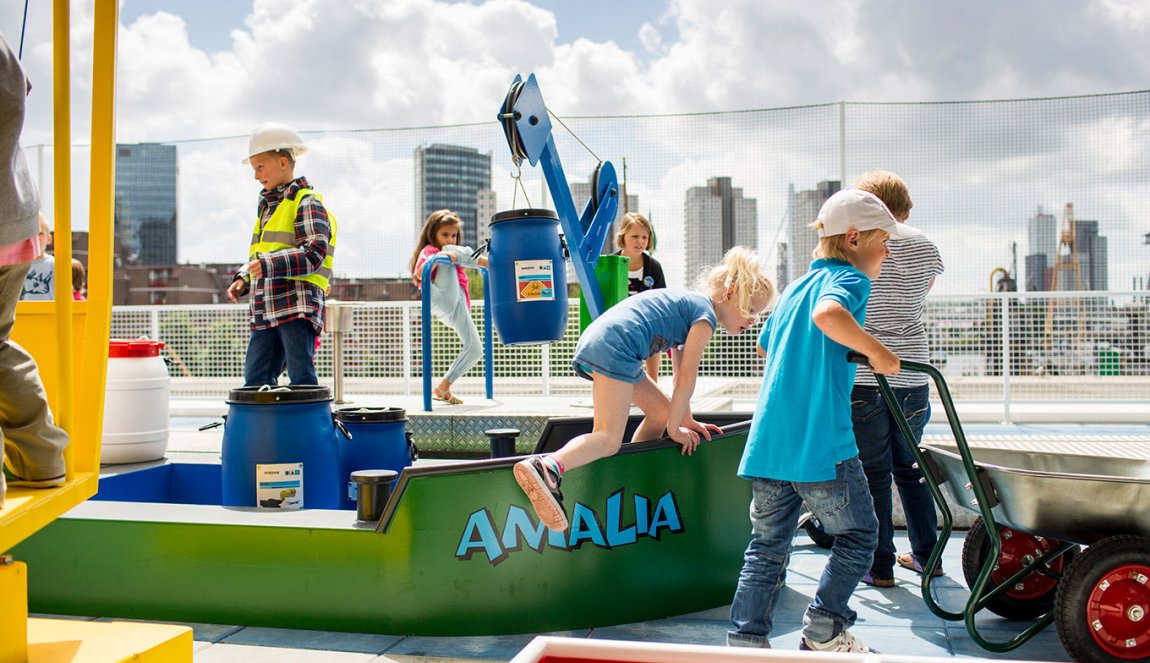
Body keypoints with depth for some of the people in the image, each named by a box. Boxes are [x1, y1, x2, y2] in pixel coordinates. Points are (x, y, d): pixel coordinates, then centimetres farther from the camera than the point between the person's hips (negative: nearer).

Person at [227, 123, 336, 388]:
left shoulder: (307, 203, -5)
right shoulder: (268, 205, 22)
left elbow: (314, 254, -17)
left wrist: (268, 264, -24)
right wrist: (243, 279, 11)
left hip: (298, 307, -9)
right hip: (266, 310, 9)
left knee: (302, 380, -6)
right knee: (254, 380, 9)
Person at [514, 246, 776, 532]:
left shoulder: (688, 303, 29)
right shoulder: (706, 314, 0)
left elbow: (680, 373, 33)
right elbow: (687, 376, -3)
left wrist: (686, 420, 34)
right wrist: (675, 428, 5)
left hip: (591, 343, 10)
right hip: (614, 347, -10)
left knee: (661, 410, 19)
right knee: (609, 438, -19)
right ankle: (547, 467, -41)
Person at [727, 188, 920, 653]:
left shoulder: (796, 287, 20)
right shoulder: (849, 278, -4)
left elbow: (765, 345, 34)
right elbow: (829, 314, -29)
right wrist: (877, 351, -18)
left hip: (767, 440, 7)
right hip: (821, 441, -7)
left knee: (768, 545, 14)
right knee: (857, 536, 12)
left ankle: (746, 639, 12)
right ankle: (823, 631, 15)